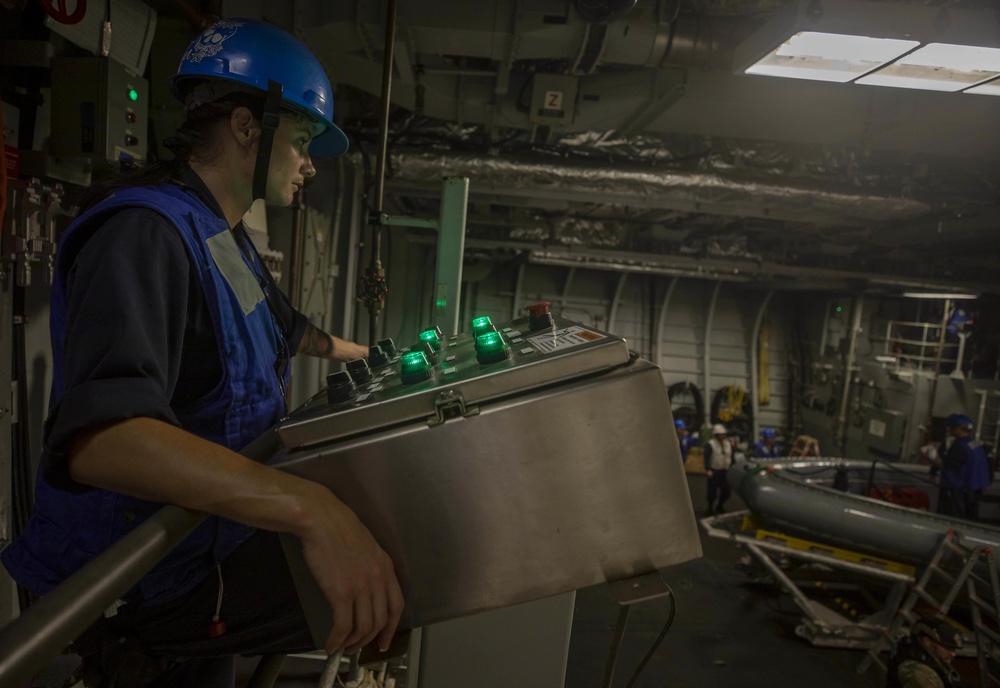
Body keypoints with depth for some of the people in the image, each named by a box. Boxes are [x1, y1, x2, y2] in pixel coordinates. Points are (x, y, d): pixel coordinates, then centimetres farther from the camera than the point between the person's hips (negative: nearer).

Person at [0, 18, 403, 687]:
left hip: (212, 540, 9)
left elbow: (285, 327, 29)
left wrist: (361, 353, 37)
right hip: (148, 582, -9)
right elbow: (97, 435, -40)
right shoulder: (145, 230, -23)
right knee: (405, 581, -19)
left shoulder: (225, 238, 10)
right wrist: (312, 509, -49)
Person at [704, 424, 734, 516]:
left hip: (725, 471, 5)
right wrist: (707, 470, -25)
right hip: (714, 472, -5)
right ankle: (710, 508, 19)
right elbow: (707, 458, -15)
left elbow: (732, 457, 15)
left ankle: (719, 506, 31)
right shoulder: (710, 445, -9)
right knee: (712, 491, 0)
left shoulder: (728, 444, 10)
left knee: (726, 491, 7)